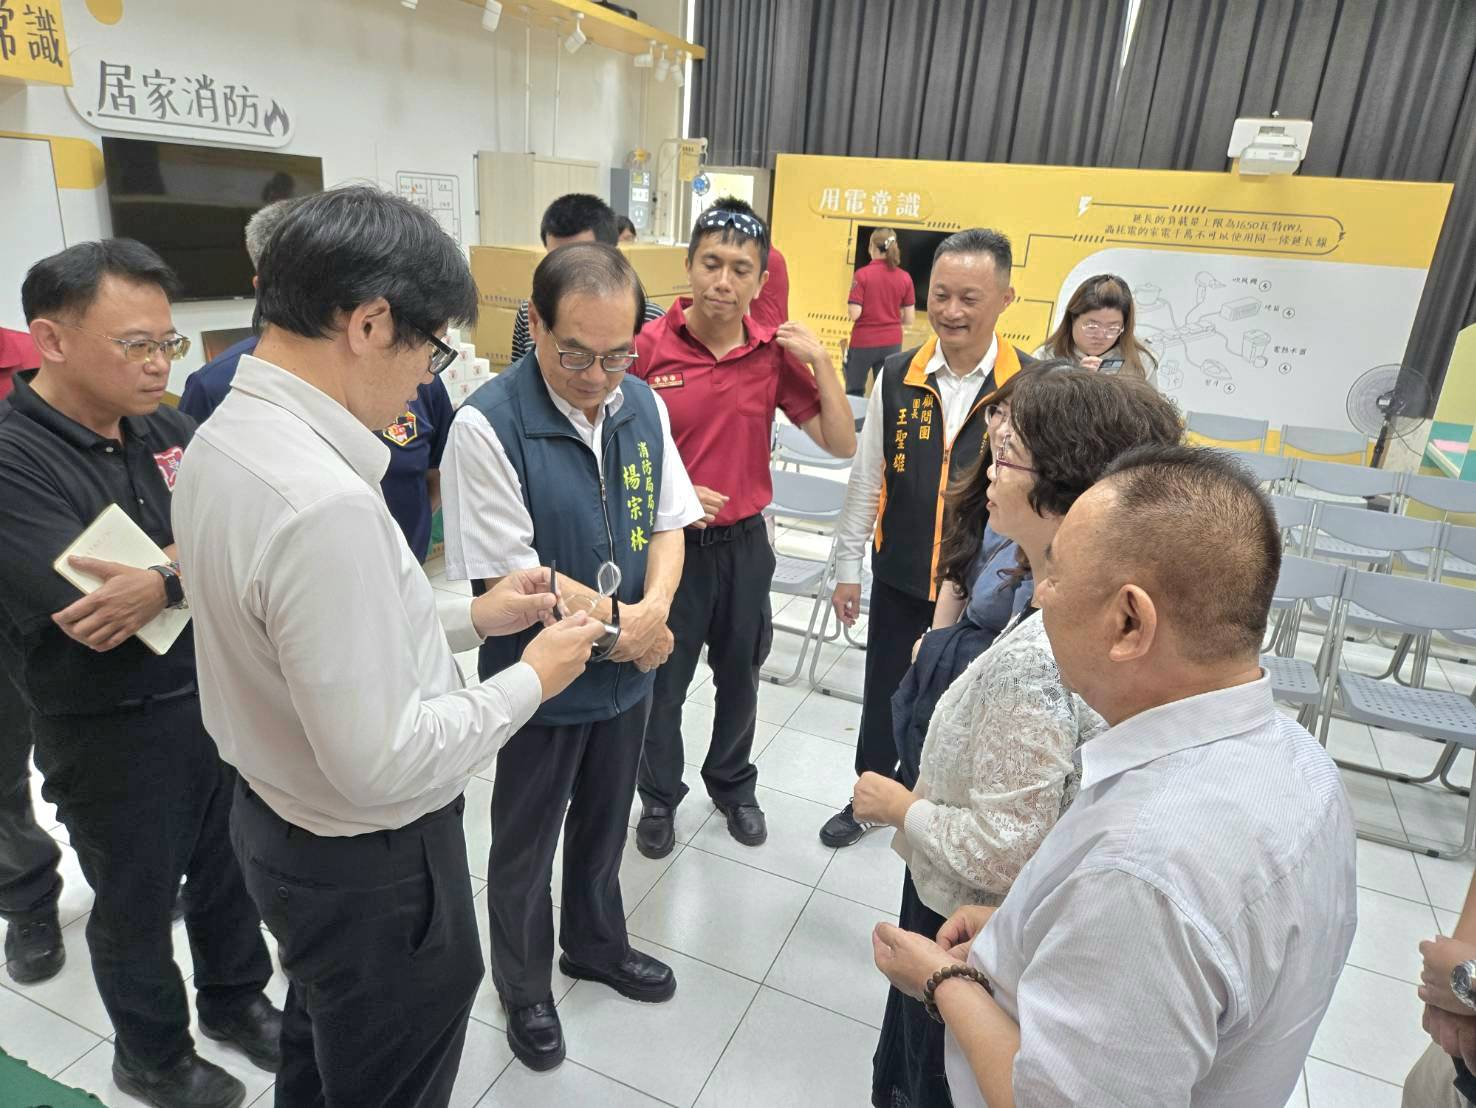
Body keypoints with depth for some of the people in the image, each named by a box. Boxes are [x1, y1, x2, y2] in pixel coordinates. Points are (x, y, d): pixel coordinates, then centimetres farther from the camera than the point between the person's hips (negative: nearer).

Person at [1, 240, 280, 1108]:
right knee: (138, 904, 18)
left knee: (231, 872, 22)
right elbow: (88, 615, -29)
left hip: (217, 698, 5)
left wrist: (165, 582, -25)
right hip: (112, 736, -5)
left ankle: (237, 998, 47)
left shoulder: (168, 430, -1)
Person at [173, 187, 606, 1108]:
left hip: (278, 817, 9)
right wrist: (531, 679, -17)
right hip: (369, 864, -8)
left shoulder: (224, 438, -2)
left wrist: (470, 616, 4)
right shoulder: (324, 501, -34)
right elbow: (381, 760, -30)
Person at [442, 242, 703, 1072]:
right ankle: (525, 989, 43)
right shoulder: (488, 426, -24)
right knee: (527, 845, 18)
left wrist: (652, 610, -16)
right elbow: (508, 575, -22)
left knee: (605, 826, 26)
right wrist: (618, 622, -16)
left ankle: (597, 944, 52)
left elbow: (669, 522, 1)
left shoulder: (644, 405, -5)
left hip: (628, 670, 5)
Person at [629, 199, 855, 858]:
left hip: (743, 543, 3)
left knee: (739, 677, 21)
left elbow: (841, 444, -4)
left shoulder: (775, 354, -5)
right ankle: (659, 797, 39)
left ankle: (732, 785, 46)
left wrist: (819, 360, -14)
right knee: (662, 684, 13)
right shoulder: (647, 347, -14)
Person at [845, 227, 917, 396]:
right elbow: (909, 320, 1)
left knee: (854, 393, 13)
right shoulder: (905, 277, 0)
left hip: (863, 342, -3)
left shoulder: (862, 274, -10)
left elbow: (854, 314, -15)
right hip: (892, 343, 3)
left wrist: (850, 303, 6)